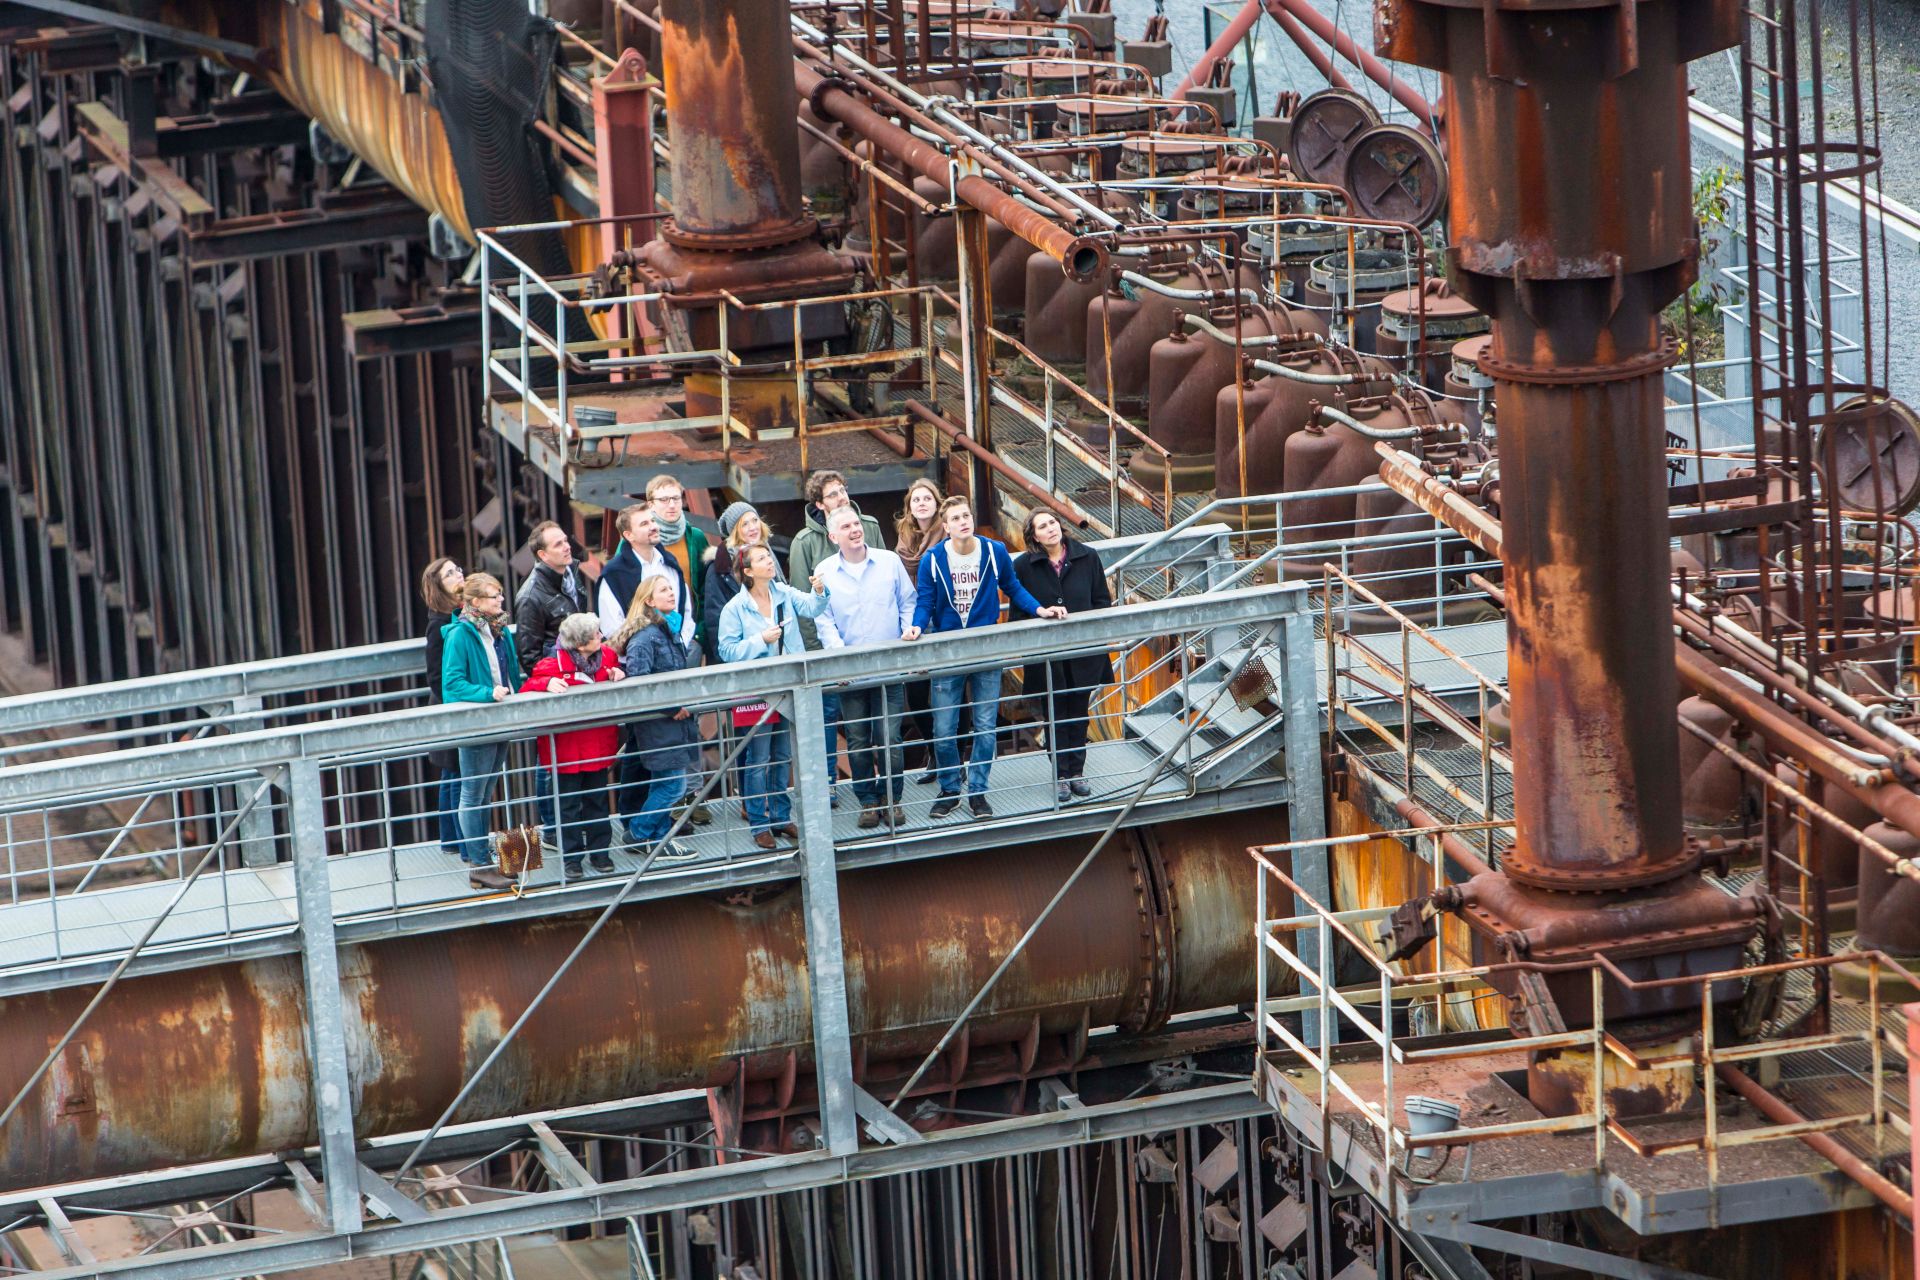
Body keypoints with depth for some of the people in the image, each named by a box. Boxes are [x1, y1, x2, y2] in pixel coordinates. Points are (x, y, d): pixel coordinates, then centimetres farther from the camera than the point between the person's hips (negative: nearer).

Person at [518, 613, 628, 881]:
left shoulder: (607, 656, 0)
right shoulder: (552, 665, -16)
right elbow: (527, 690, -14)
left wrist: (616, 675, -8)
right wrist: (547, 684, -34)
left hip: (599, 744, 5)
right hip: (566, 746, -5)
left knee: (597, 800, 14)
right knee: (569, 804, 4)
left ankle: (599, 851, 25)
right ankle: (571, 857, 13)